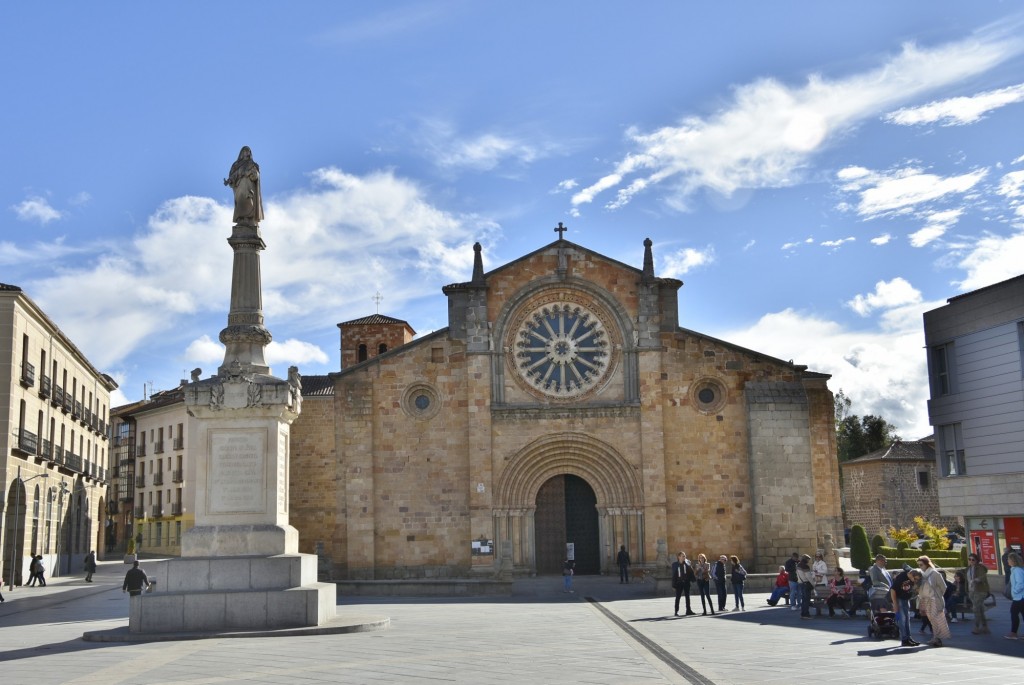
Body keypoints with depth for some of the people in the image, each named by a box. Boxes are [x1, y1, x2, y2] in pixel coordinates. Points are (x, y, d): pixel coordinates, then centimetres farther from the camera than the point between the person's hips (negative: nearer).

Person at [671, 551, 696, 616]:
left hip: (686, 582, 2)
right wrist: (674, 585, -3)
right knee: (678, 597, 2)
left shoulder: (687, 563, 0)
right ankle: (676, 611, 9)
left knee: (687, 596, 9)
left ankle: (688, 610, 16)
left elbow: (691, 571, -1)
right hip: (679, 582, -2)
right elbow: (674, 575, -2)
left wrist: (693, 578, -12)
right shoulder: (675, 564, -4)